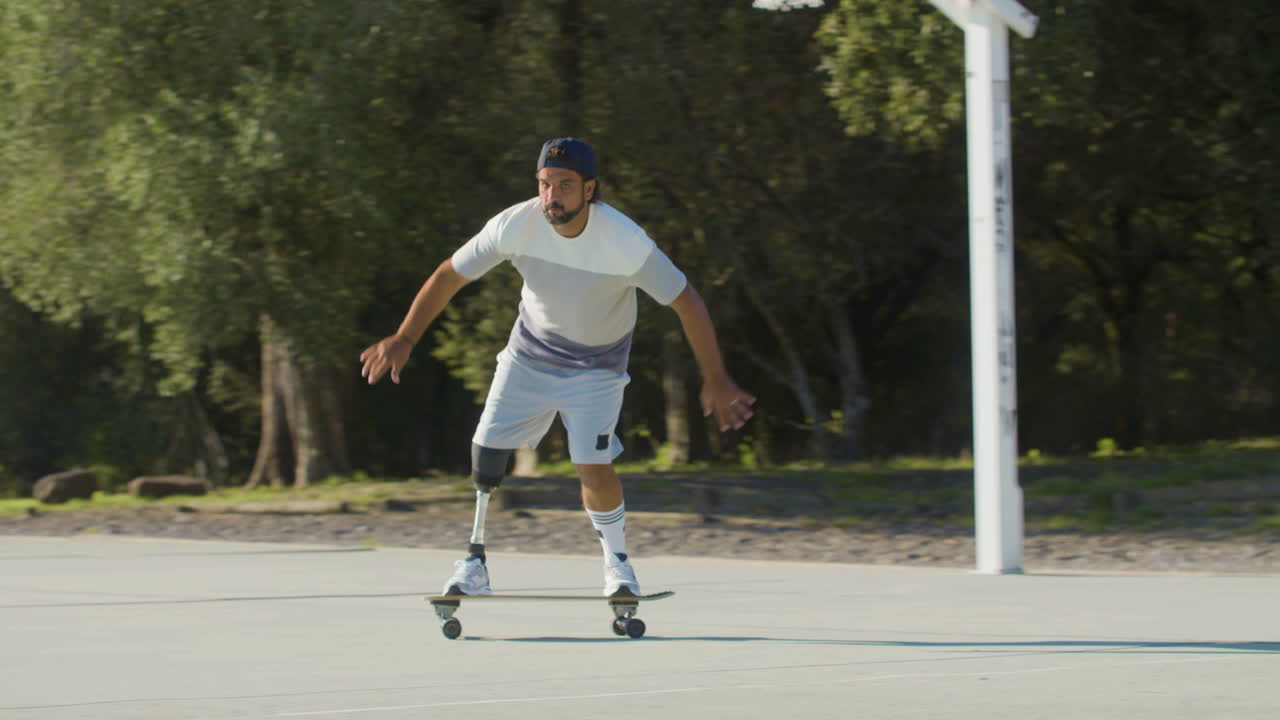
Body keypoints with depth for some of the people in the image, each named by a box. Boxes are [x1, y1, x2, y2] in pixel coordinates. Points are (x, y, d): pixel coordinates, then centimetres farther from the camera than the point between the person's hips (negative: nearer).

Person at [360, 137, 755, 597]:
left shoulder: (625, 241, -30)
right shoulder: (515, 226, -23)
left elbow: (686, 302, -20)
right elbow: (450, 275, -10)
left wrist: (715, 379, -19)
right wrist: (403, 339, -11)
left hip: (597, 365, -3)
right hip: (530, 353, 3)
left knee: (594, 469, -16)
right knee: (486, 454, -3)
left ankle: (616, 559, 12)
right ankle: (476, 562, 18)